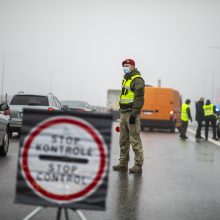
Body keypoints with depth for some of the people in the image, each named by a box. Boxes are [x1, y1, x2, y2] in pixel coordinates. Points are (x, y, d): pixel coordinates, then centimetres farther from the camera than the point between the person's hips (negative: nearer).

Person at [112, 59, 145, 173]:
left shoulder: (137, 80, -9)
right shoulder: (125, 79, 21)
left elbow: (139, 98, -17)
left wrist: (134, 114, -22)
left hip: (132, 113, -9)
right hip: (123, 113, 9)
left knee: (135, 140, -9)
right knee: (123, 139, 10)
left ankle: (138, 165, -5)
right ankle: (123, 163, 15)